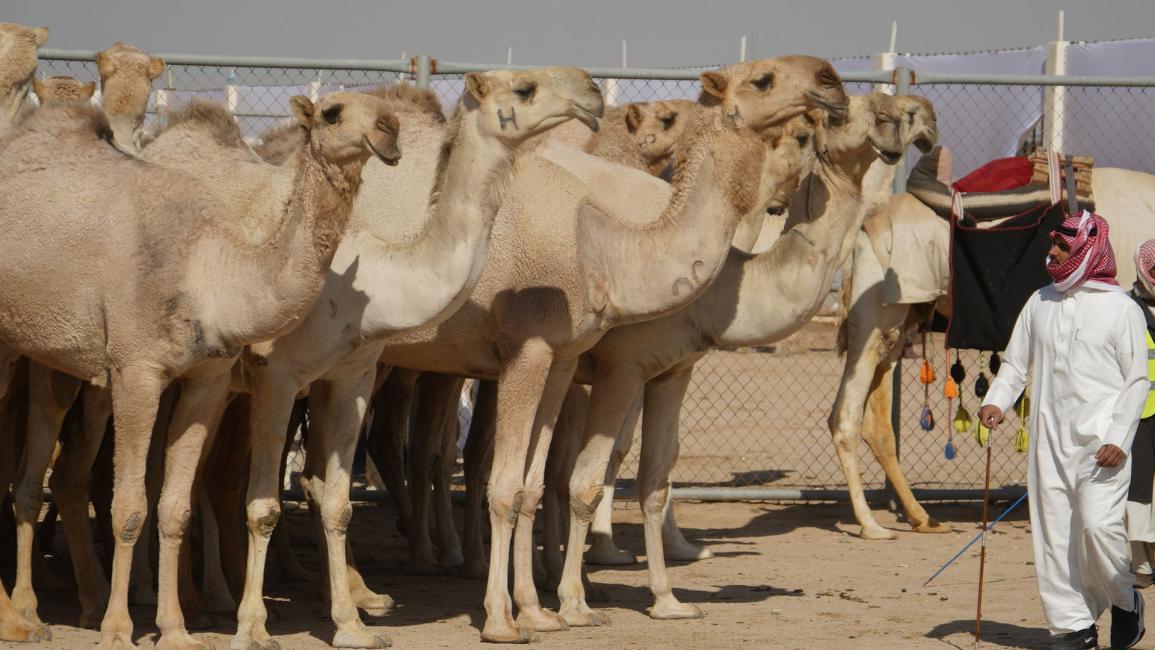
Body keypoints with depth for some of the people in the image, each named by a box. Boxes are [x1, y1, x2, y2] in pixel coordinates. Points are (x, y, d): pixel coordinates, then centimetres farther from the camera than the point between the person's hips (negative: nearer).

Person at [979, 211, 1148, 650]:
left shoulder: (1120, 308, -3)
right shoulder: (1040, 302, 13)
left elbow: (1137, 380, -3)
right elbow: (1016, 361, 19)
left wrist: (1119, 438, -13)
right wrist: (997, 400, -1)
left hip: (1100, 438, -6)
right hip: (1048, 437, 6)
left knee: (1097, 524, -19)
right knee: (1053, 532, 2)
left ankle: (1124, 601, 6)